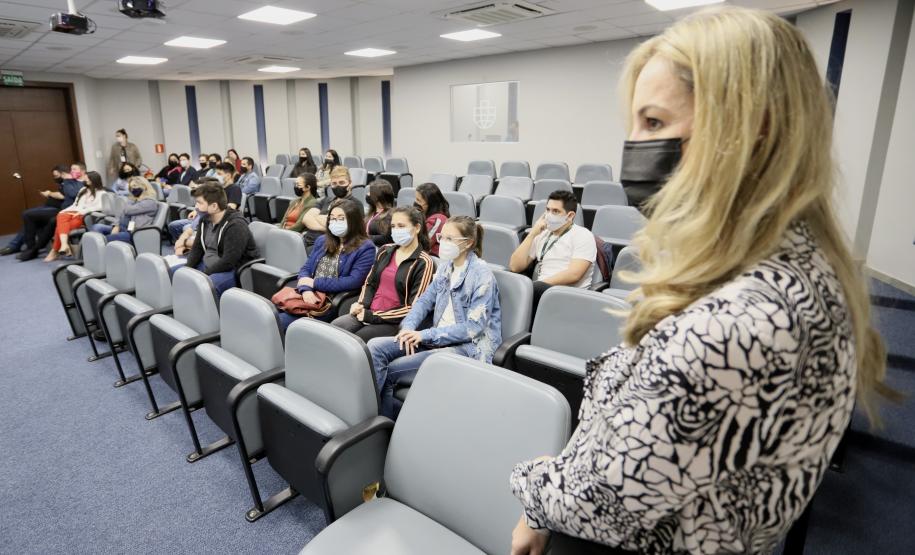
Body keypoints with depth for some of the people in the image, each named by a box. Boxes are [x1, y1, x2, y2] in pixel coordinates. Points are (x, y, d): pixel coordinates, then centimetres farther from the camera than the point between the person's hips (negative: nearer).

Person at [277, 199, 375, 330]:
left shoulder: (365, 248, -2)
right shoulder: (322, 240, 18)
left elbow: (353, 282, -12)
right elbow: (306, 269, 13)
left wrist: (315, 283, -8)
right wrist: (306, 289, -10)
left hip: (332, 304, -6)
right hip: (309, 297, 6)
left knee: (280, 321, -23)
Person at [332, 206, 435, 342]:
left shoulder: (424, 263, -6)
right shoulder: (385, 251, 13)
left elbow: (414, 308, -9)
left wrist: (372, 316, -12)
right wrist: (362, 304, -1)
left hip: (393, 322, -5)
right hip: (367, 313, 5)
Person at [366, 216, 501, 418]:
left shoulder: (481, 273, -13)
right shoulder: (446, 267, 10)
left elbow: (473, 327, -17)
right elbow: (425, 300, 14)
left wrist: (426, 335, -17)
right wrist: (408, 327, -7)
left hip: (470, 346, -7)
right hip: (440, 338, 7)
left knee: (390, 369, -19)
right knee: (376, 346, -13)